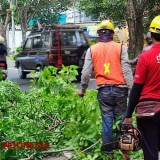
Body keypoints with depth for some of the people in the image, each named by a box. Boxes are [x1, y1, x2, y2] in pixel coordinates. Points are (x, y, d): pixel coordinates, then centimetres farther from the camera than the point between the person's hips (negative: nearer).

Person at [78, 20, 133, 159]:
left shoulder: (92, 49, 5)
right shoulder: (120, 48, 0)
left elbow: (86, 72, 5)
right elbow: (126, 69, -6)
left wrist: (83, 89, 17)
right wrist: (132, 89, -6)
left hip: (103, 90, 1)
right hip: (120, 88, -1)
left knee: (107, 120, 7)